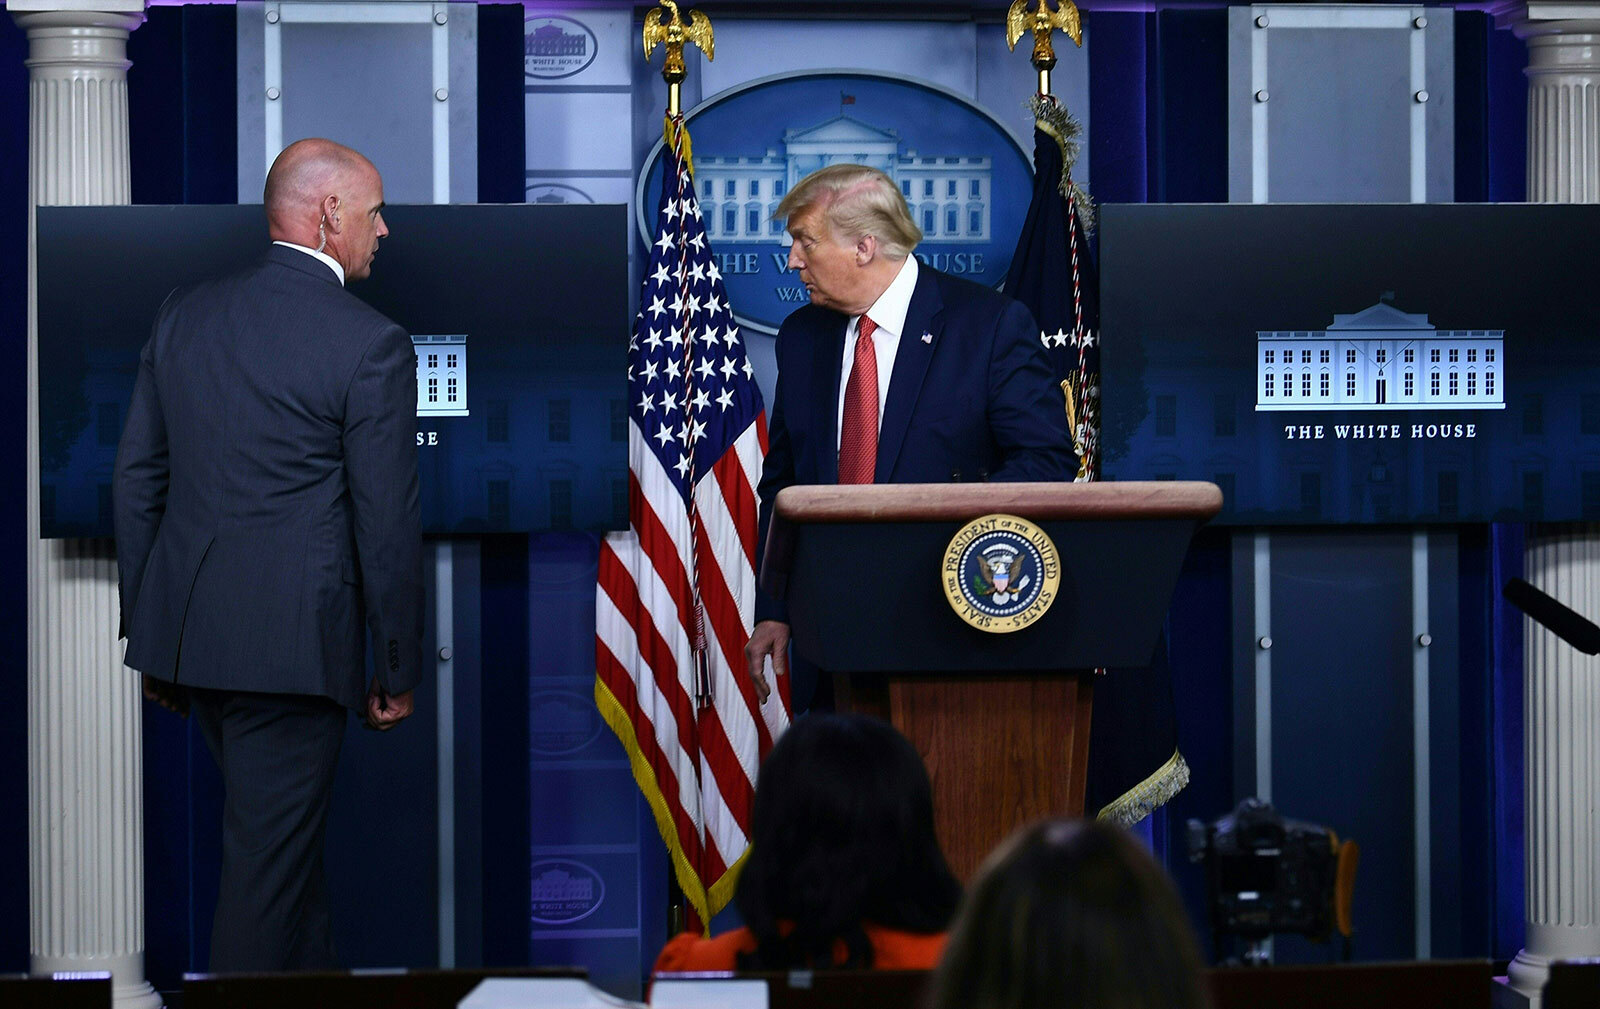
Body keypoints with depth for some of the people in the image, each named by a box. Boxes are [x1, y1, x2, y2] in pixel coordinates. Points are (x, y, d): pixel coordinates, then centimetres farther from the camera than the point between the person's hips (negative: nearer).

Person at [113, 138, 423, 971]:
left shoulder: (183, 314, 6)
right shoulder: (371, 346, -12)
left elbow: (136, 479, 10)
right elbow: (388, 522, -10)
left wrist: (145, 629, 17)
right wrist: (399, 669, 0)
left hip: (182, 627, 7)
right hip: (292, 643, -7)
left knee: (286, 831, 22)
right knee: (269, 853, 2)